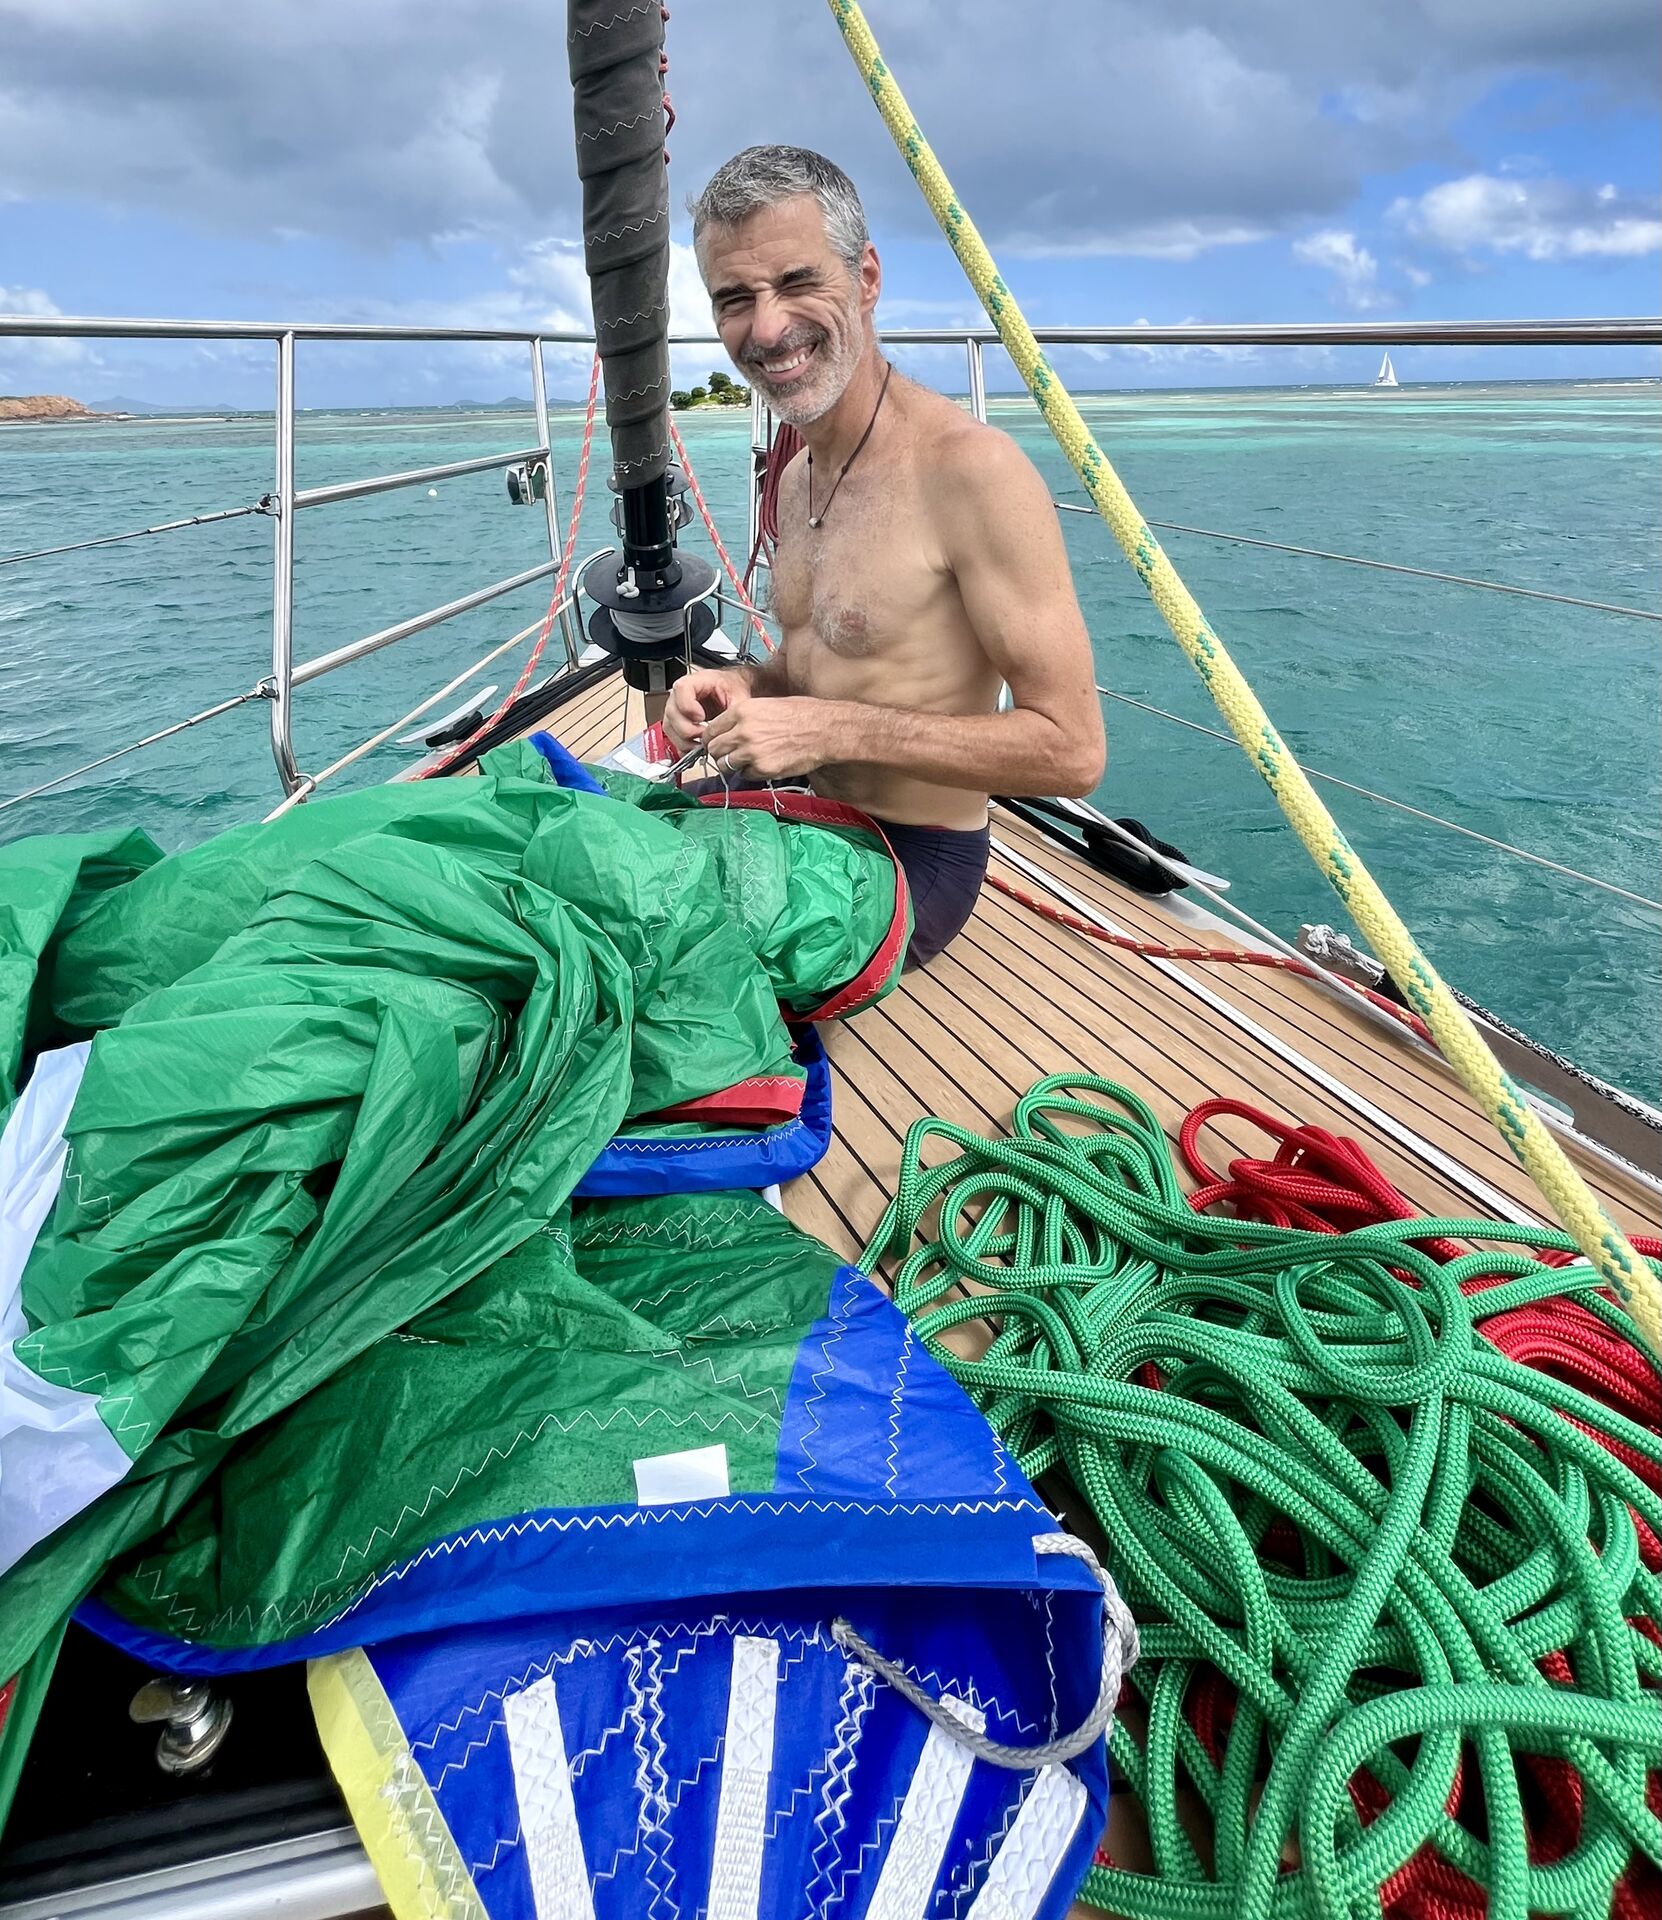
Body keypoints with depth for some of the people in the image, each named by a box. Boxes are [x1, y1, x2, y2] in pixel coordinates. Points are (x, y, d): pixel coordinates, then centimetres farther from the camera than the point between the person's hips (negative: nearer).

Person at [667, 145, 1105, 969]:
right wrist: (745, 685, -3)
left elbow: (1072, 751, -22)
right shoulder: (796, 477, 7)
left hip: (910, 860, -8)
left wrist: (836, 729, -24)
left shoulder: (971, 467, -20)